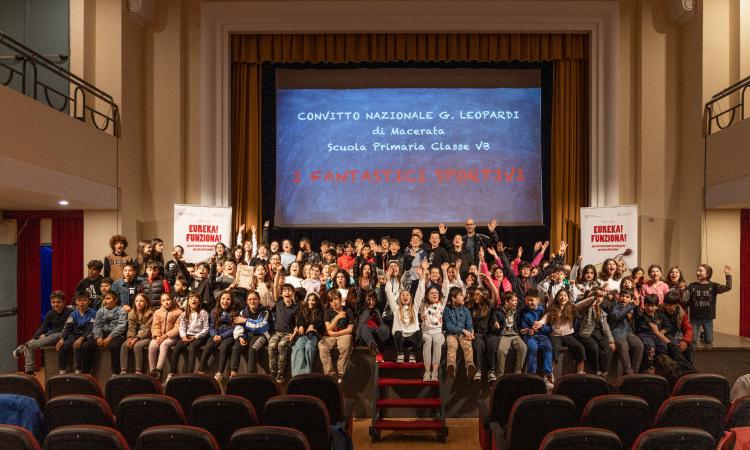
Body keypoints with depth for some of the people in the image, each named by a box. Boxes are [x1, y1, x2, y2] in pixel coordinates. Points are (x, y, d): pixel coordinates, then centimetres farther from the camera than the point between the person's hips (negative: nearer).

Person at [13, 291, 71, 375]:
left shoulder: (69, 312, -8)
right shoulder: (50, 314, 10)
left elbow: (65, 328, -12)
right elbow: (42, 328, 8)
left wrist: (46, 335, -14)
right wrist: (33, 339, -8)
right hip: (50, 336, 7)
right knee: (30, 344, -8)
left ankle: (24, 347, -10)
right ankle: (29, 371, -5)